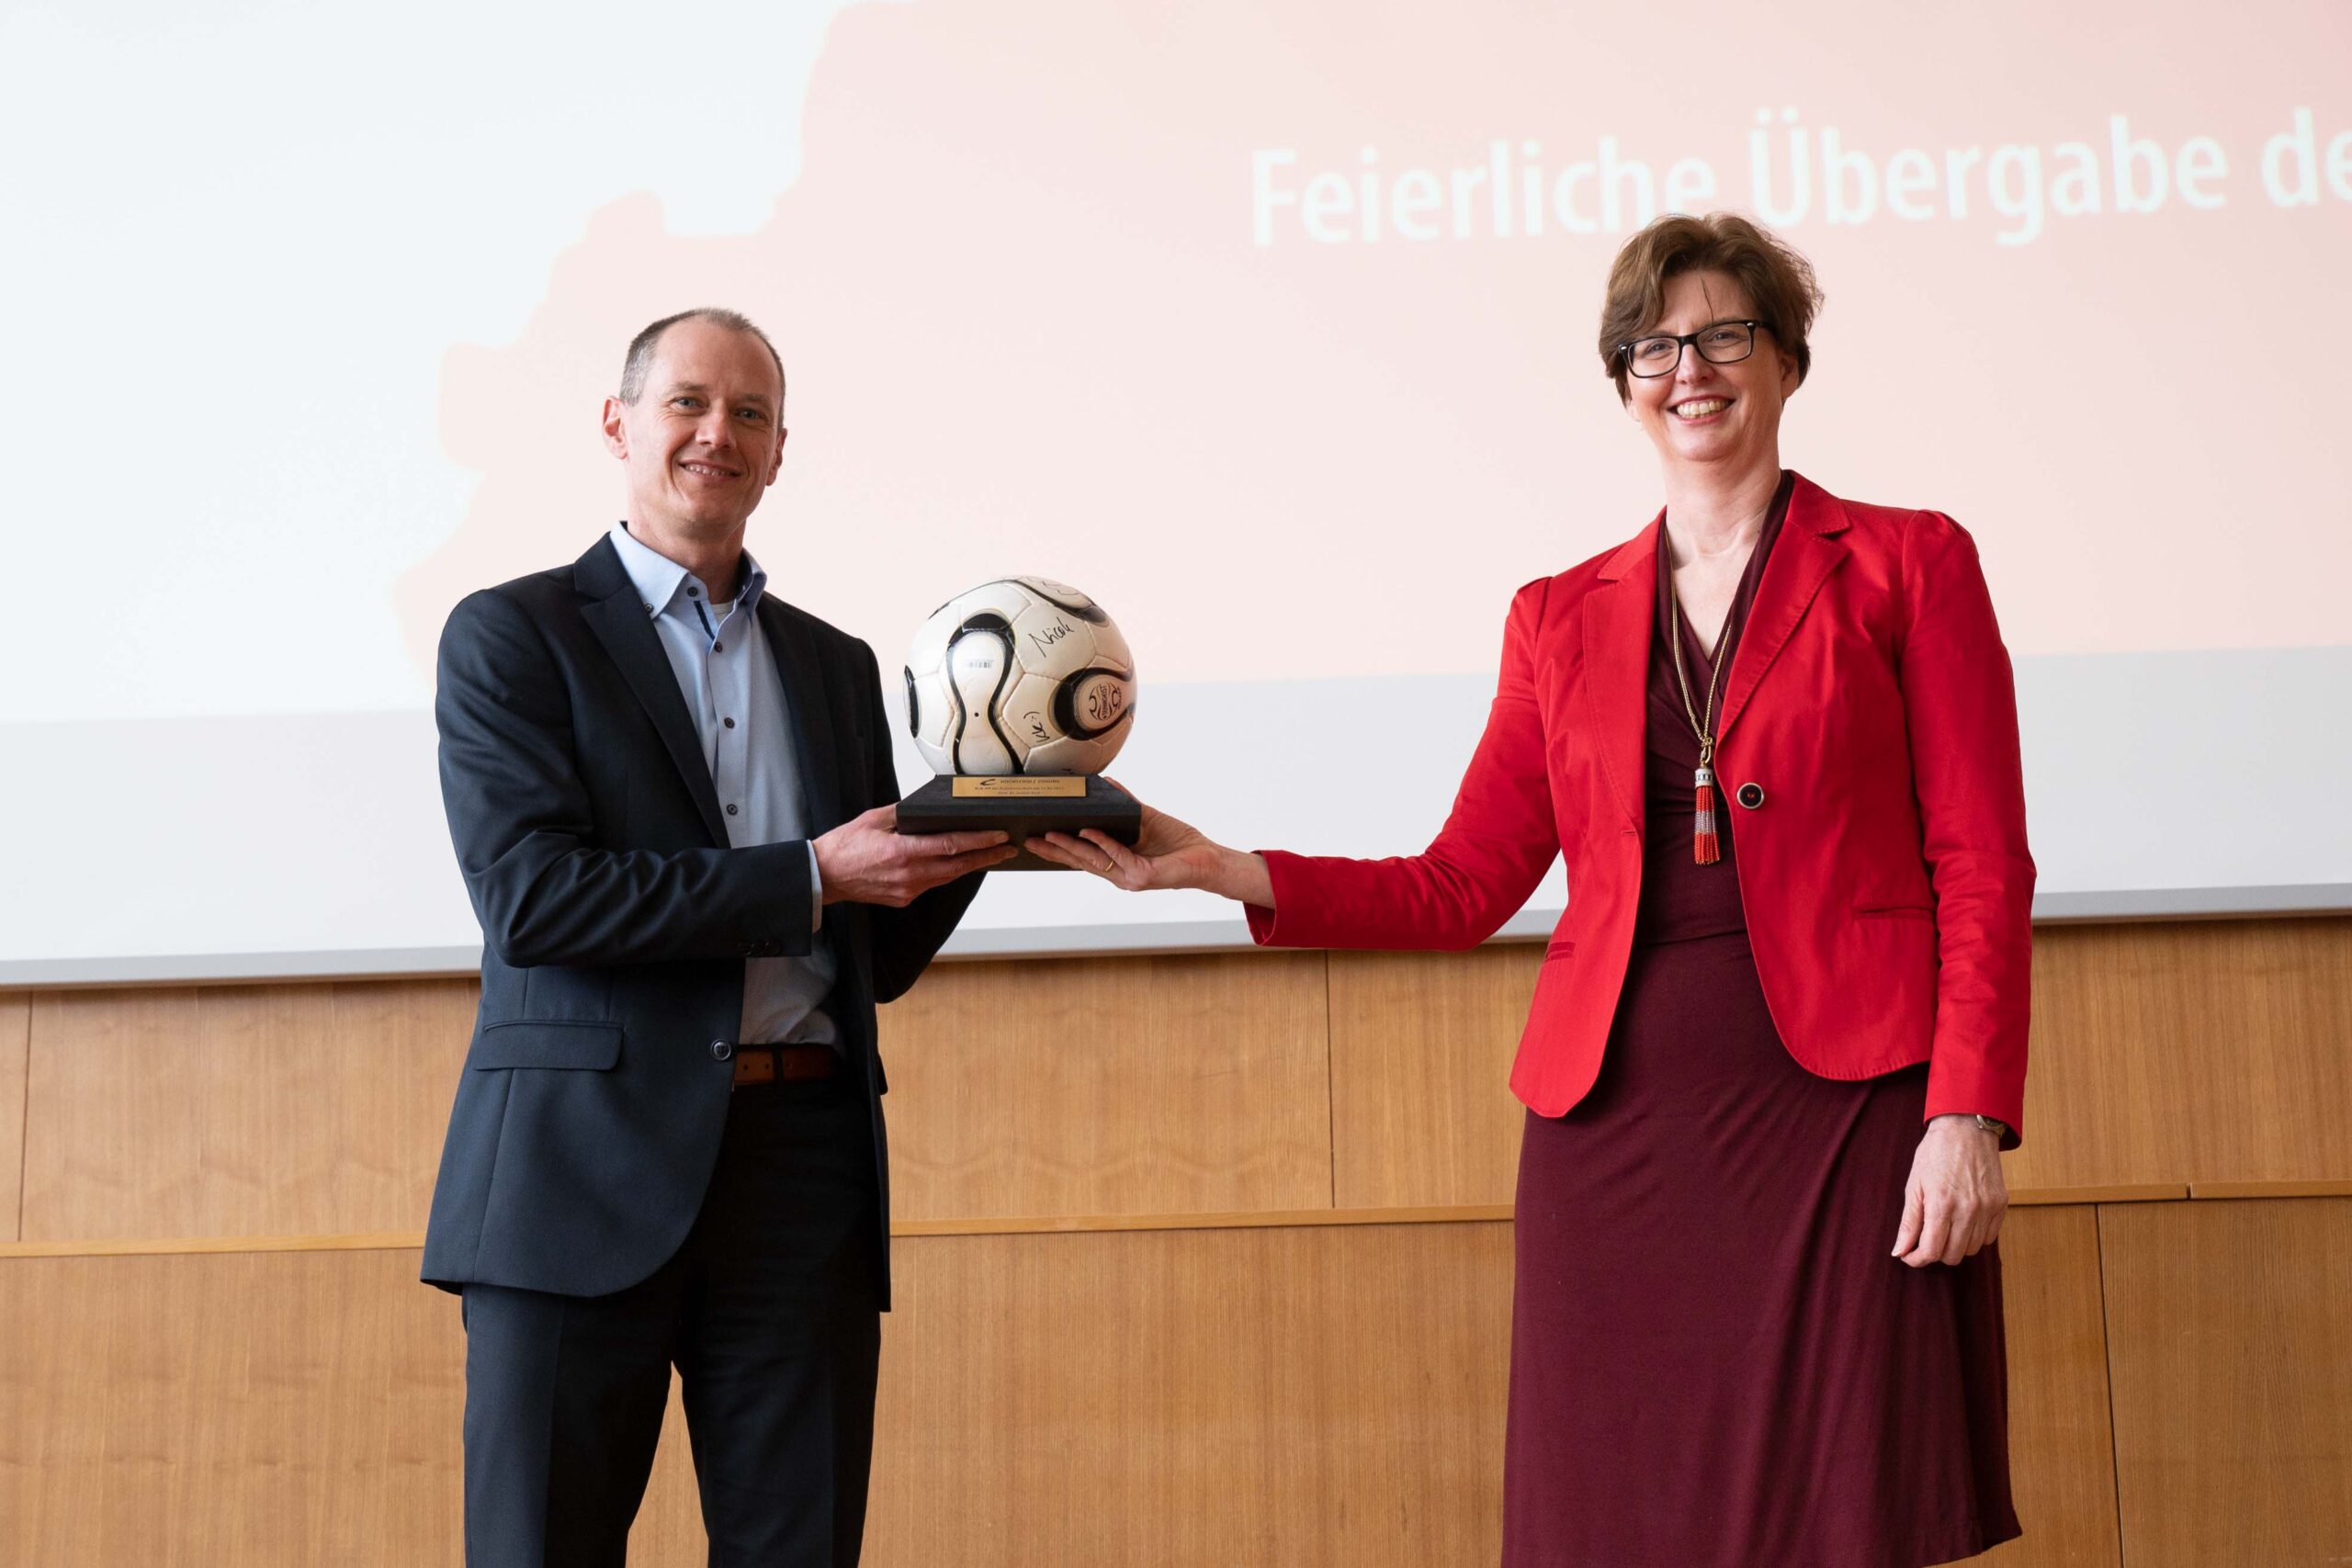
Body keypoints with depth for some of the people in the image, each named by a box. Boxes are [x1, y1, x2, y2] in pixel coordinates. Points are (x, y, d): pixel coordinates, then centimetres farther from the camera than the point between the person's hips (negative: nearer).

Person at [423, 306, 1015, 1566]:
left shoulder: (835, 666, 19)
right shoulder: (512, 635, 4)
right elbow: (529, 898, -11)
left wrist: (964, 842, -1)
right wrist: (812, 878, -14)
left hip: (804, 1173, 4)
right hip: (588, 1166, -4)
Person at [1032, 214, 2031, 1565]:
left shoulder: (1908, 565, 7)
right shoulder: (1562, 618, 16)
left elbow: (1983, 867, 1)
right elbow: (1462, 888, 12)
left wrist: (1968, 1118, -10)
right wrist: (1227, 871, 1)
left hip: (1843, 1112, -2)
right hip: (1618, 1124, 3)